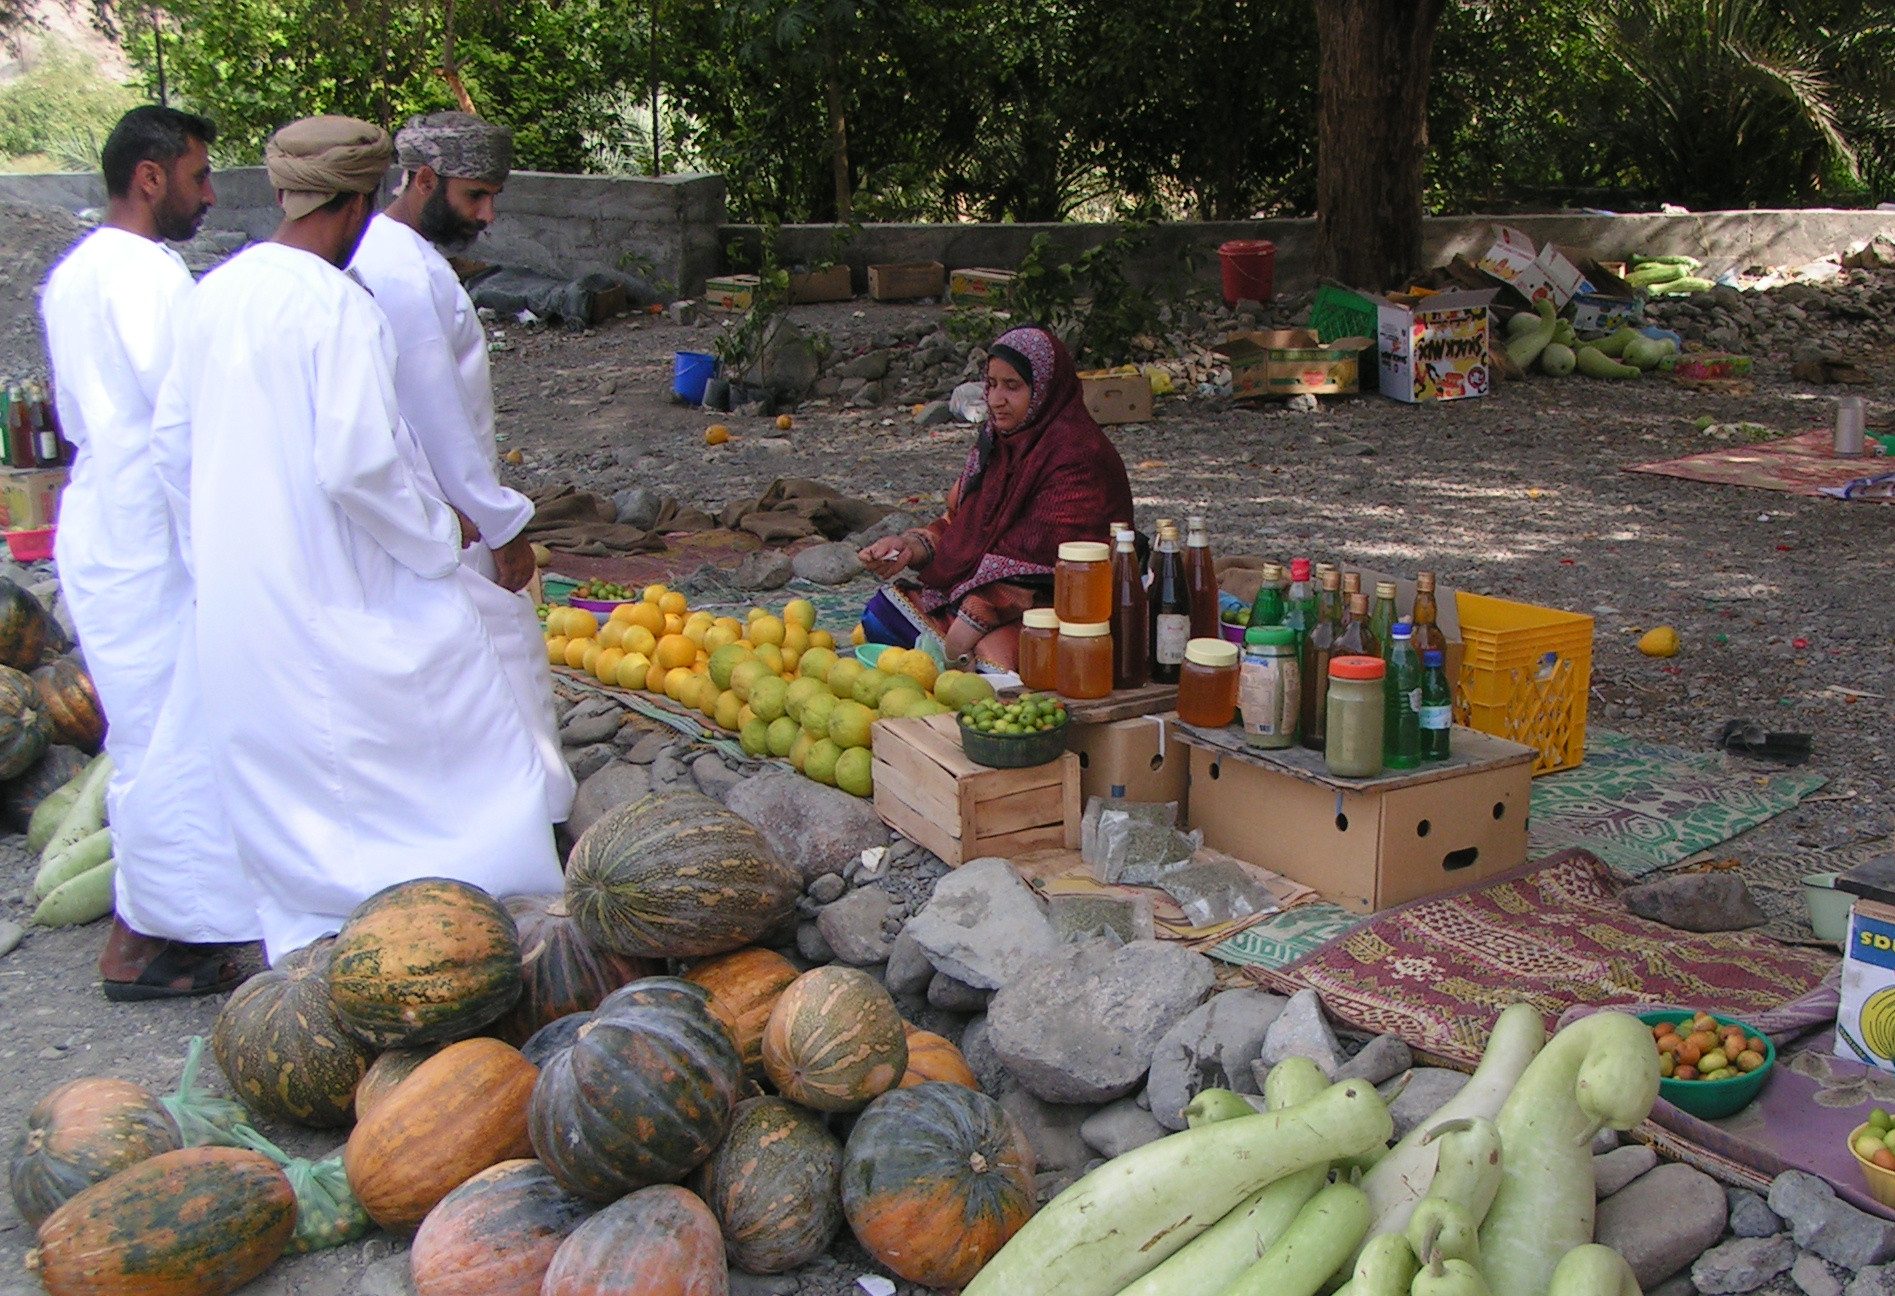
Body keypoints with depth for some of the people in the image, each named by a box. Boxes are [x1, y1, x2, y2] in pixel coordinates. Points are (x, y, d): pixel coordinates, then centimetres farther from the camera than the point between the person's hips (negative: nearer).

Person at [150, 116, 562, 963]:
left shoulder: (214, 295, 5)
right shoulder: (340, 306, -18)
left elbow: (171, 440, 12)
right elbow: (358, 464, -24)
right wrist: (443, 533, -9)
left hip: (233, 601, 8)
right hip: (334, 600, -8)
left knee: (280, 788, 17)